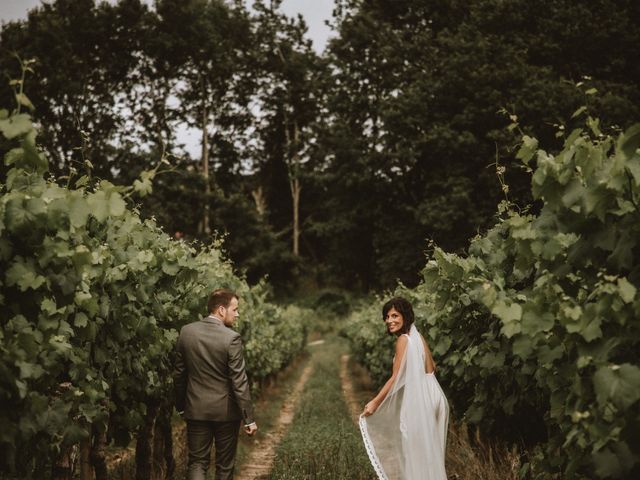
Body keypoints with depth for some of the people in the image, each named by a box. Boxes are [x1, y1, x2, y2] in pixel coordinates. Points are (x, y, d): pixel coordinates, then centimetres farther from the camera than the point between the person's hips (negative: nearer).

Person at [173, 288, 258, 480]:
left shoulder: (186, 332, -3)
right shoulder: (231, 338, -17)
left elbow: (179, 374, 6)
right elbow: (239, 382, -16)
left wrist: (180, 406, 18)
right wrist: (249, 418, -9)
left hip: (196, 409, 3)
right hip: (226, 411, -3)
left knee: (197, 463, 8)